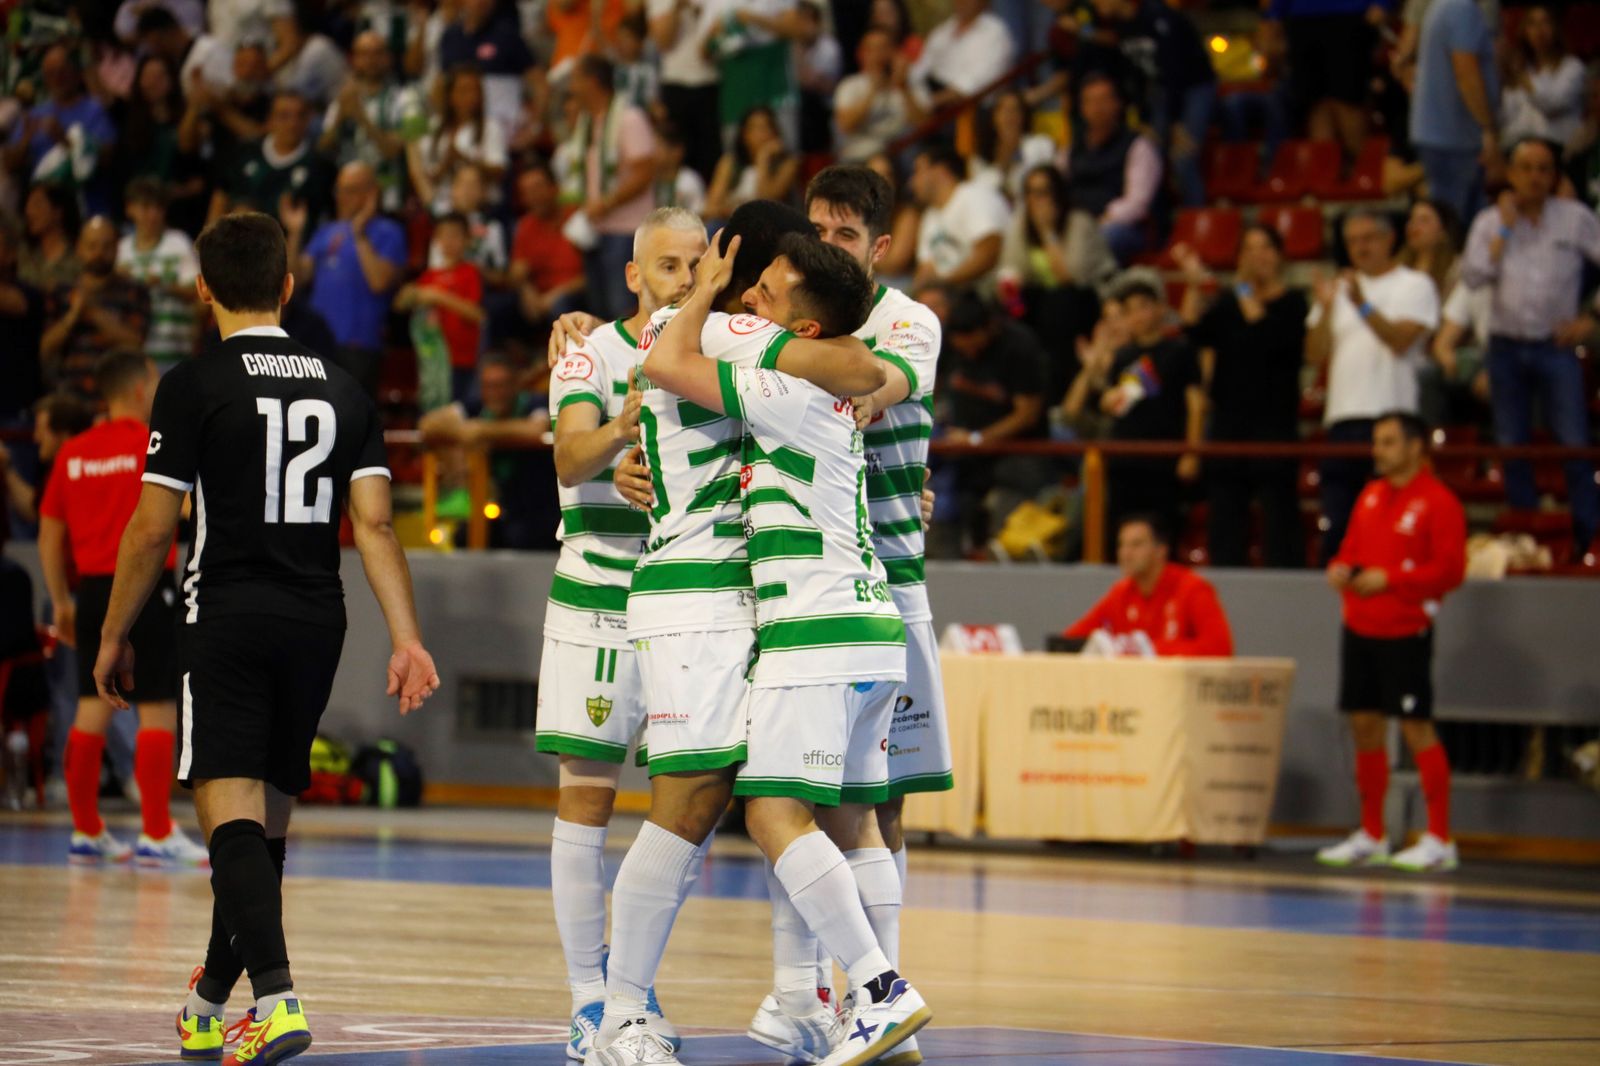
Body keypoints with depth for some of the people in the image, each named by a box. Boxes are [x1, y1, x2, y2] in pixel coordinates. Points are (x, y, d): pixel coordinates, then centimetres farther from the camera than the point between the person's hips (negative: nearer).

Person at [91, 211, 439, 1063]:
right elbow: (375, 523, 2)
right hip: (316, 620, 5)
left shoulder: (194, 387, -5)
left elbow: (151, 528, -6)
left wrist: (115, 637, 5)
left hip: (228, 616, -5)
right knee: (265, 817, 14)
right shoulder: (344, 391, 9)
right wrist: (406, 639, 1)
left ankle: (276, 998, -29)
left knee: (231, 811, -10)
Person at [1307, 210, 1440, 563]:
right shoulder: (1338, 289, 18)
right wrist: (1326, 308, -4)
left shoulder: (1414, 285, 4)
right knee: (1335, 524, 2)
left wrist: (1362, 305, -22)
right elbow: (1316, 355, 11)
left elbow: (1401, 340, -11)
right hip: (1341, 417, 5)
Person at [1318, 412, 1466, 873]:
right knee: (1364, 725, 9)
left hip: (1405, 631, -7)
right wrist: (1341, 568, 0)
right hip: (1359, 627, 7)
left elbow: (1450, 569, -14)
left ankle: (1440, 841, -4)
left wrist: (1389, 579, -19)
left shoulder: (1438, 502, -9)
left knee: (1416, 727, -8)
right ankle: (1371, 837, 19)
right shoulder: (1371, 495, 14)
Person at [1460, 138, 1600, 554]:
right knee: (1511, 448, 6)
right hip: (1507, 345, 3)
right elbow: (1473, 275, -7)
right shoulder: (1490, 221, 6)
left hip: (1556, 347, -3)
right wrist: (1505, 229, -8)